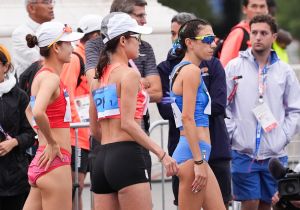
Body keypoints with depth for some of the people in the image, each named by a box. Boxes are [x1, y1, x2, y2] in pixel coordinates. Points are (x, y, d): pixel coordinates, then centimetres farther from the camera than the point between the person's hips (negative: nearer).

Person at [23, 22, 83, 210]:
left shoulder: (43, 75, 16)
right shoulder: (51, 77, -13)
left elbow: (30, 111, 34)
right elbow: (38, 112, -31)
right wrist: (52, 143, -17)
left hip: (40, 163, 9)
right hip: (54, 162, -9)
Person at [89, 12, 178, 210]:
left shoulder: (99, 77, 17)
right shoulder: (129, 74, -7)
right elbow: (127, 123, -15)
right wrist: (162, 154, -17)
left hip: (103, 158, 8)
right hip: (127, 157, -8)